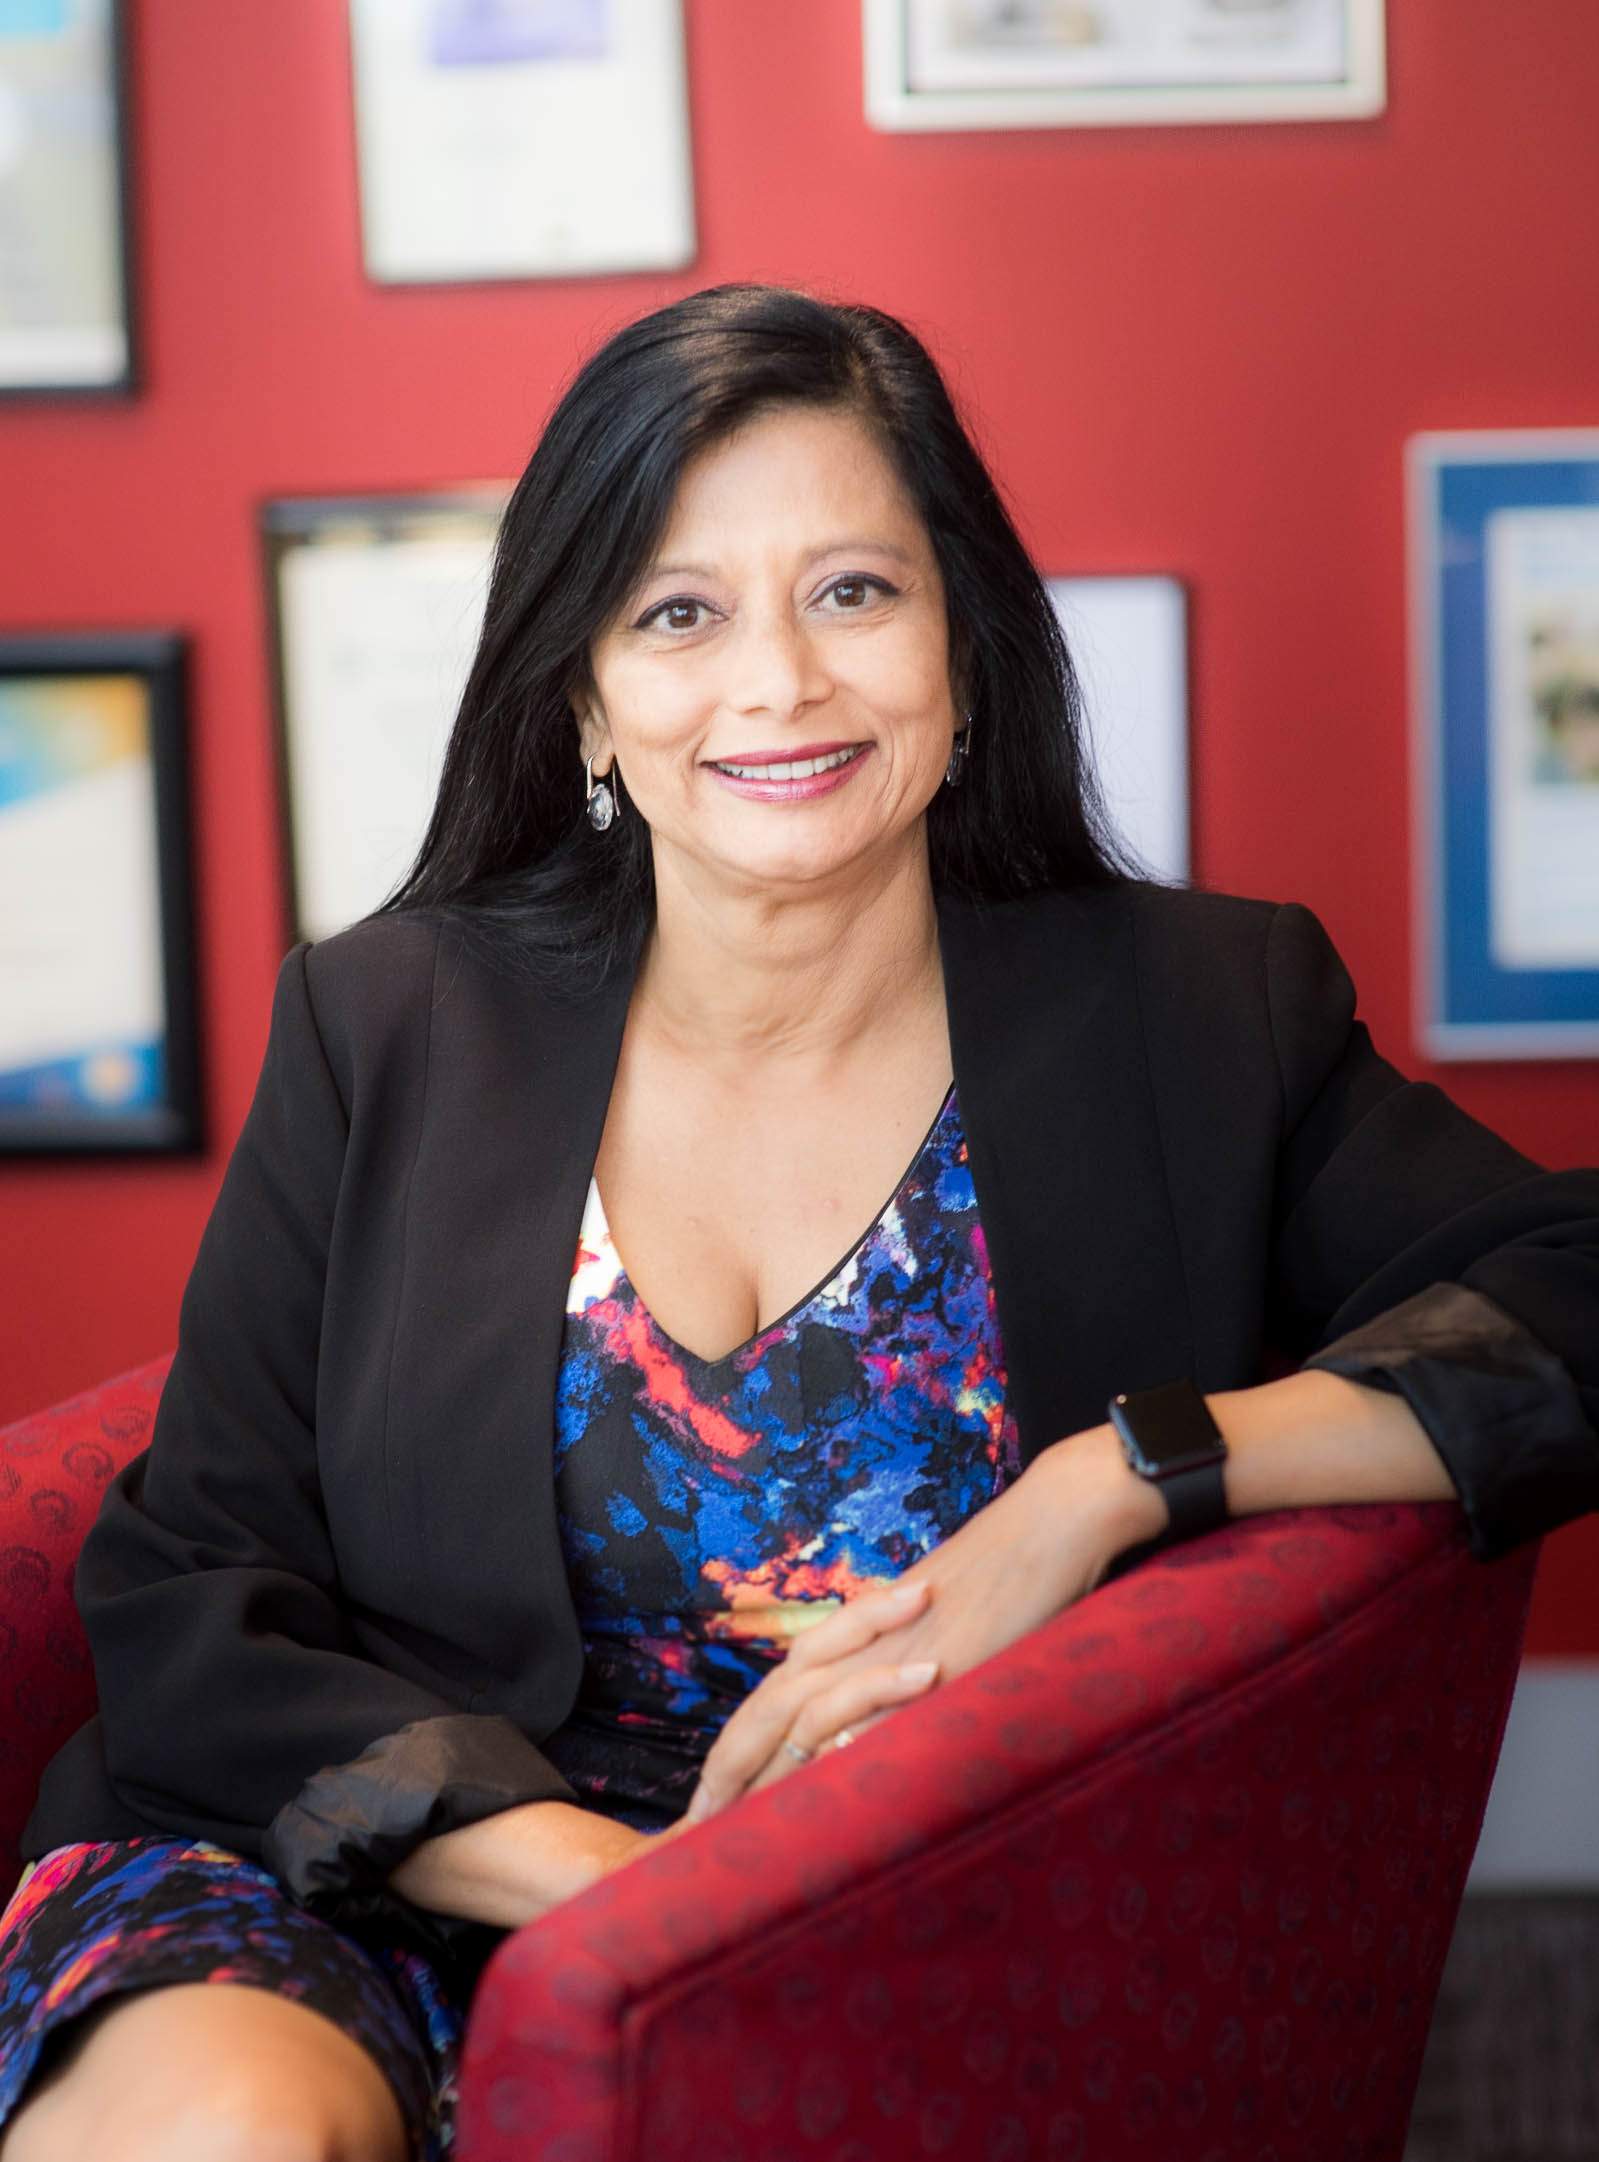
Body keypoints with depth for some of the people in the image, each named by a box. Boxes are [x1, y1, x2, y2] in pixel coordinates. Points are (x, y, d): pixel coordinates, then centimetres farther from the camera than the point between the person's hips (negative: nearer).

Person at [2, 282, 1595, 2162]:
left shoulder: (1196, 1020, 5)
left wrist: (1114, 1484, -16)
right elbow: (189, 1592, 1)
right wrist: (592, 1879, -15)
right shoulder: (387, 1036, 5)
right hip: (413, 1897, 1)